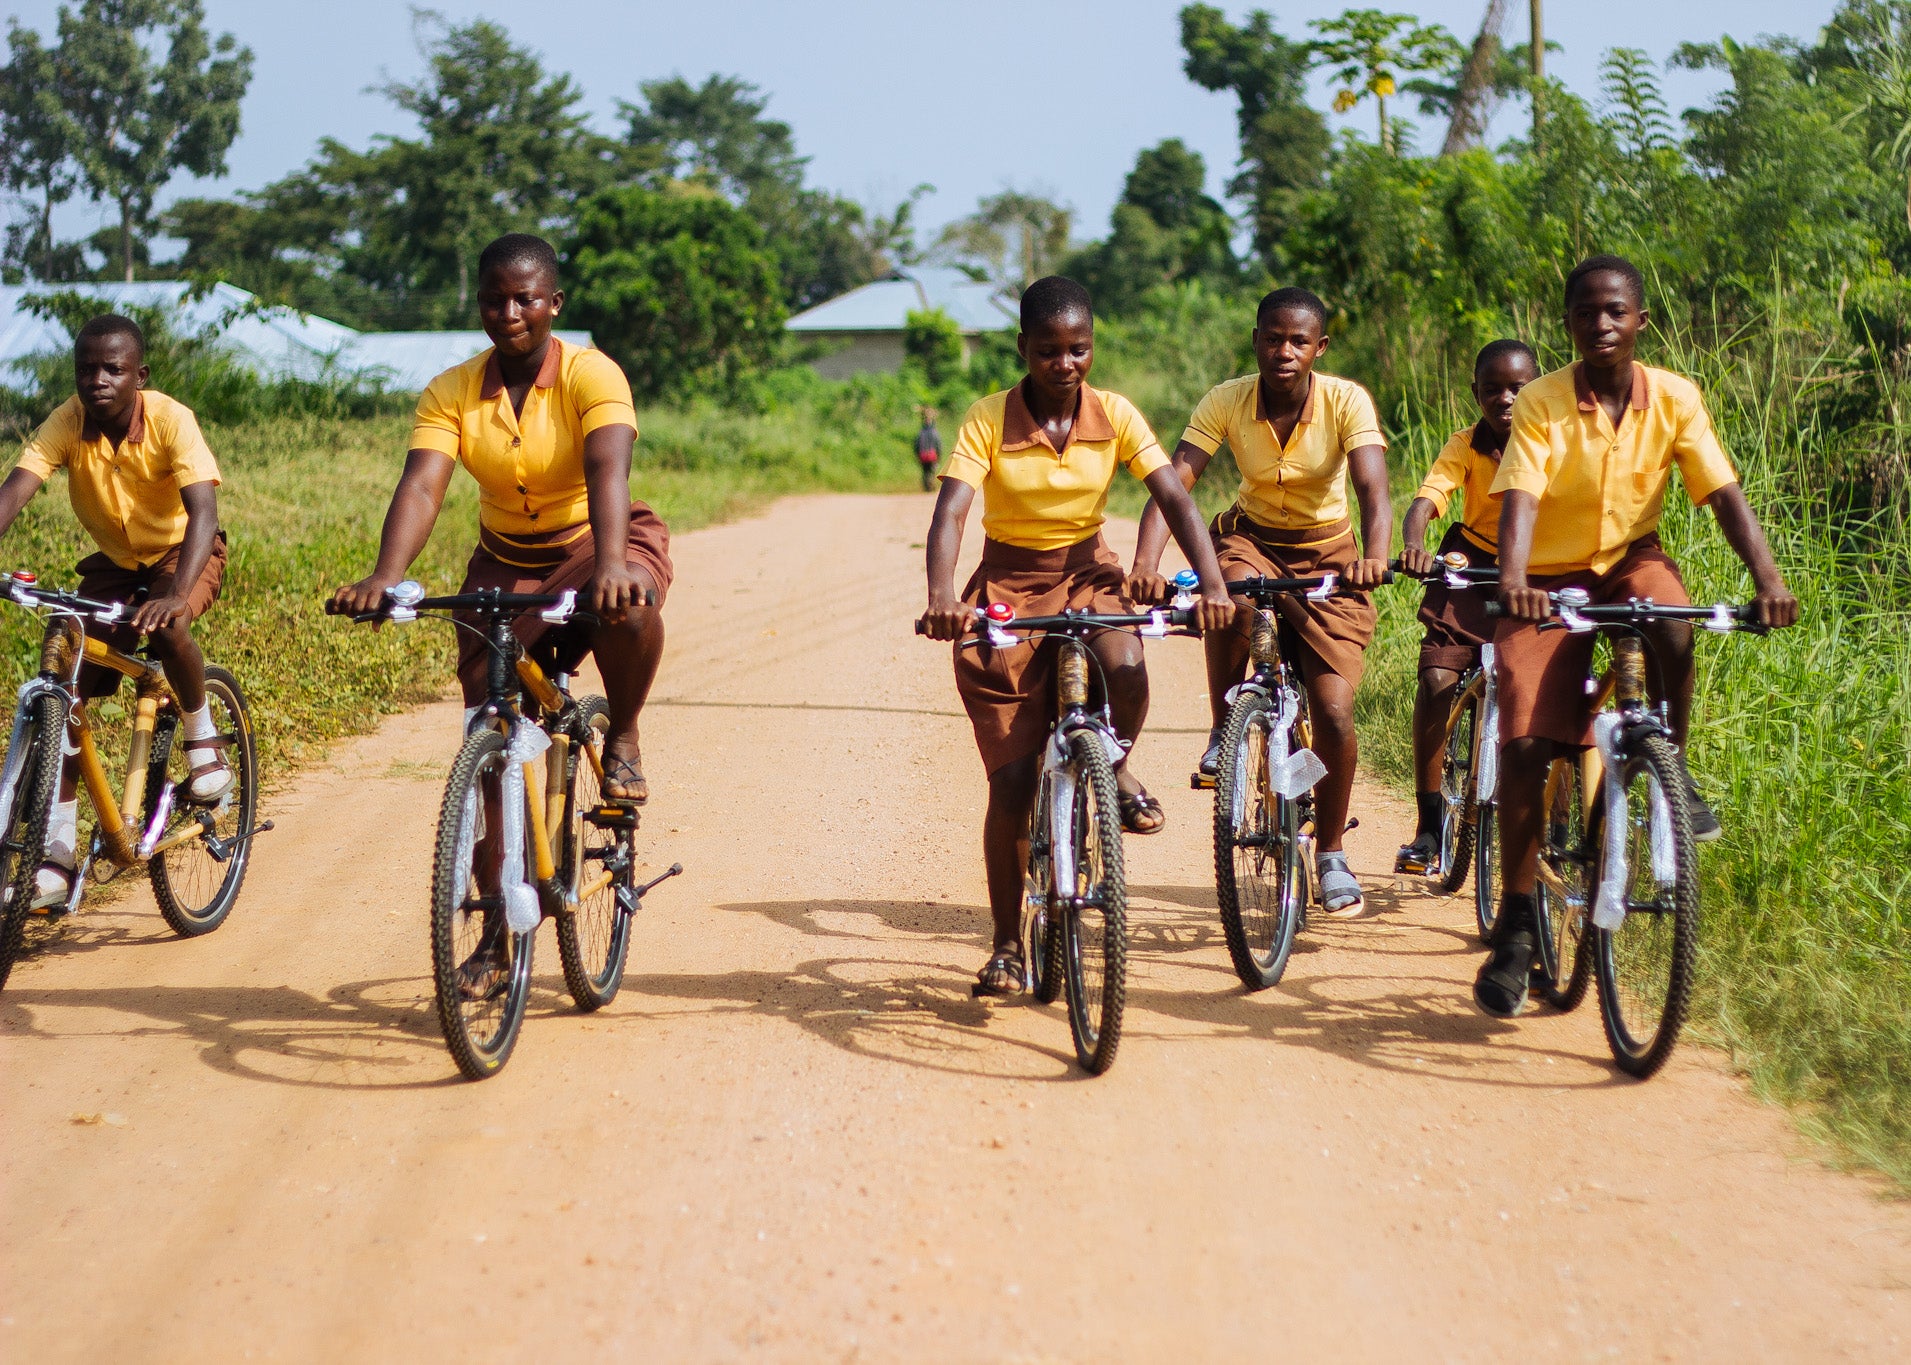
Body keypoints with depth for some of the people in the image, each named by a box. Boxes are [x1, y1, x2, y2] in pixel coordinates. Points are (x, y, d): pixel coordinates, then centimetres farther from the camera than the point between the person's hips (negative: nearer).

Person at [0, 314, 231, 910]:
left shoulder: (170, 420, -27)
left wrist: (174, 594, -54)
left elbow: (202, 510, -38)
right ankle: (58, 850, -4)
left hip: (183, 550, -3)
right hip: (114, 561, 4)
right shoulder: (66, 424, -19)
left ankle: (202, 736, -8)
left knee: (166, 628, -37)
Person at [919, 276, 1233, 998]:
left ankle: (1115, 766, 2)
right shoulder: (989, 420, -14)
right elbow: (950, 511, -24)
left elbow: (1174, 497, -14)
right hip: (1008, 585, -1)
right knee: (1012, 780, -4)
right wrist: (941, 597, -43)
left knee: (1125, 670, -34)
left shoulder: (1114, 416, -7)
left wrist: (1212, 581, -30)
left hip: (1087, 572, 1)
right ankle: (1007, 943, 10)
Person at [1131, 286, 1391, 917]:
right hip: (1252, 537, 1)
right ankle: (1224, 731, -11)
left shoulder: (1347, 402, -20)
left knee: (1333, 713, -12)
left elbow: (1373, 488, -33)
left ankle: (1332, 856, 11)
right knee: (1232, 597, -38)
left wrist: (1374, 556, -54)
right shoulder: (1227, 401, -17)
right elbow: (1173, 482, -26)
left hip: (1327, 553, 0)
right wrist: (1146, 562, -44)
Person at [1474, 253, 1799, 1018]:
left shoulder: (1675, 399, -8)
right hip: (1551, 581, -1)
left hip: (1631, 560, 1)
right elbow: (1520, 499, -27)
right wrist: (1512, 580, -46)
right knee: (1523, 744, -13)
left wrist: (1766, 576, -29)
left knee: (1672, 625, -35)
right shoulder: (1541, 405, -15)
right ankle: (1516, 923, -1)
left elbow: (1722, 493, -13)